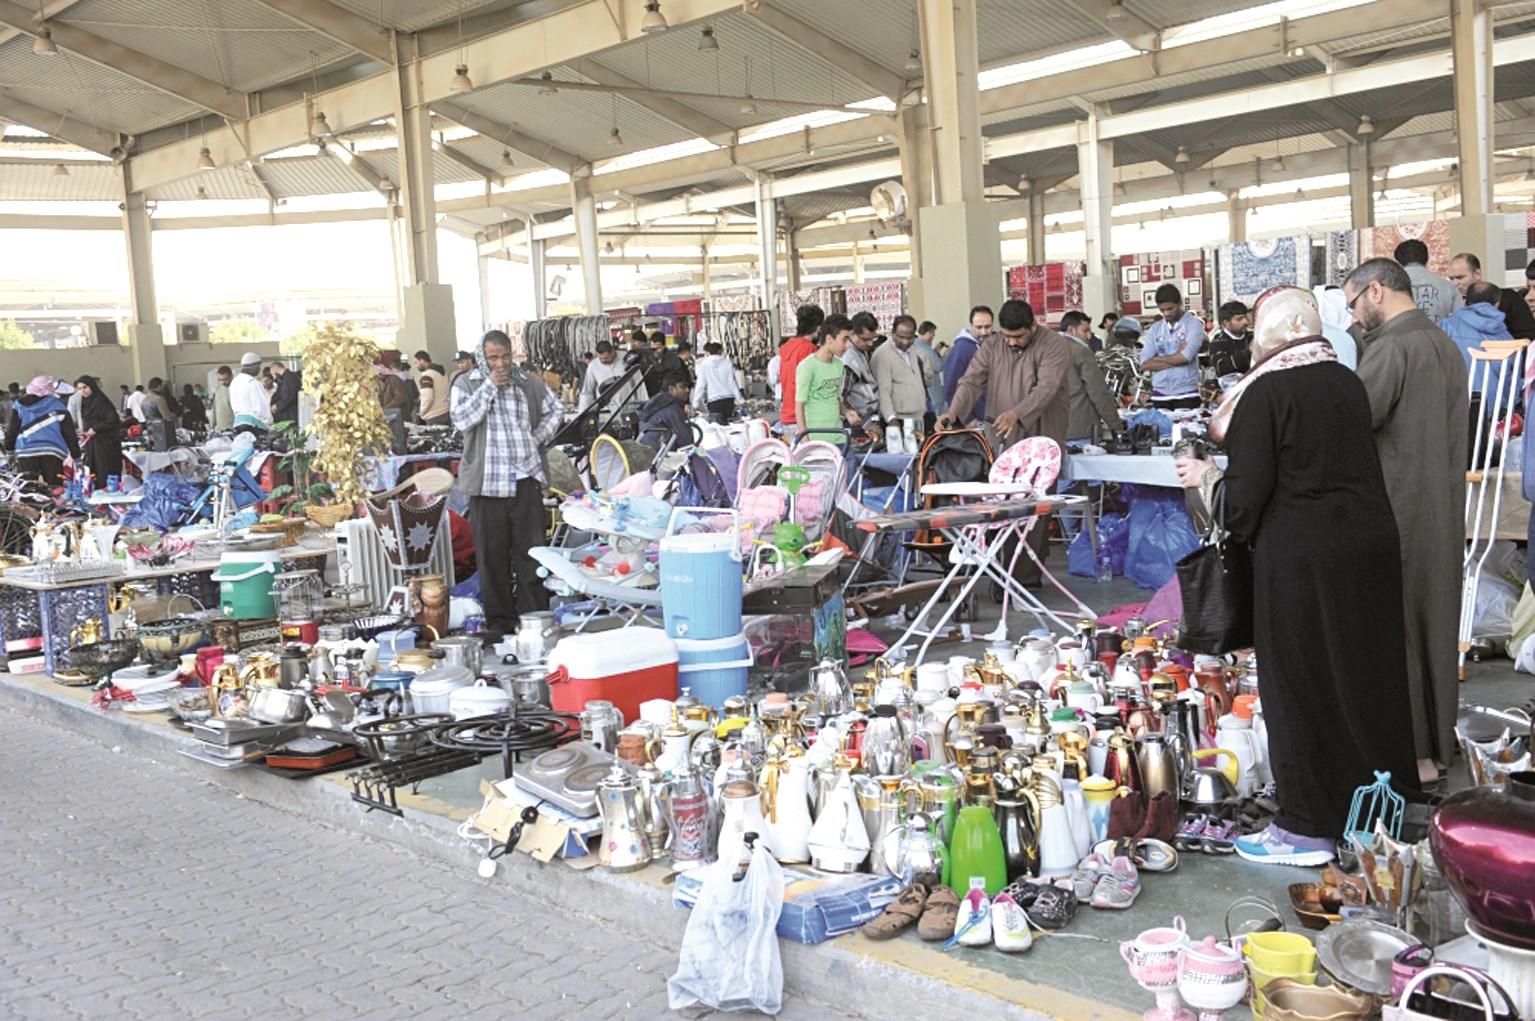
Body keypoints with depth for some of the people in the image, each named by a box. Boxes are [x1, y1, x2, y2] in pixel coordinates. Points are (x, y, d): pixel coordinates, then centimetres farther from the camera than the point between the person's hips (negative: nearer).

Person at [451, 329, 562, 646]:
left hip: (526, 480, 2)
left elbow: (555, 410, 23)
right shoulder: (466, 384, 4)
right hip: (487, 483, -1)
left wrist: (539, 438, 7)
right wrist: (489, 386, -13)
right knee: (492, 557, 3)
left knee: (531, 552, 4)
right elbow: (461, 420, -12)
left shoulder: (529, 383, 9)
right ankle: (499, 621, 12)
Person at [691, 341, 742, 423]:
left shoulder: (704, 364, -1)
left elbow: (700, 385, -2)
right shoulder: (727, 363, 3)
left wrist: (695, 403, 3)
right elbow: (732, 383, 3)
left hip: (714, 401, -2)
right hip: (728, 400, 3)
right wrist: (740, 400, 7)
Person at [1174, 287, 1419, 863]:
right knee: (1367, 673, 17)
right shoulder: (1348, 382, 6)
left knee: (1300, 685, 4)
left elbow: (1244, 495, -16)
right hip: (1371, 542, 6)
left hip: (1299, 556, -6)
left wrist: (1205, 477, 4)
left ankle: (1308, 827, 13)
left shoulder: (1264, 392, -13)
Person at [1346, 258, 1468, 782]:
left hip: (1397, 515, -9)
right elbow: (1455, 434, 16)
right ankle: (1438, 739, 27)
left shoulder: (1390, 348, -17)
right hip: (1443, 511, 9)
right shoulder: (1445, 345, 12)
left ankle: (1412, 751, 9)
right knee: (1433, 621, 16)